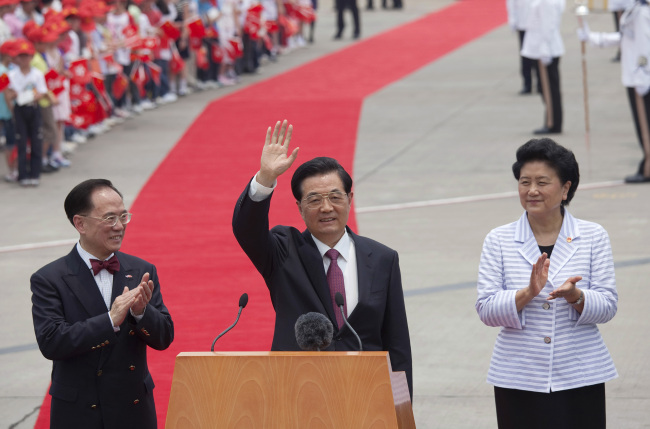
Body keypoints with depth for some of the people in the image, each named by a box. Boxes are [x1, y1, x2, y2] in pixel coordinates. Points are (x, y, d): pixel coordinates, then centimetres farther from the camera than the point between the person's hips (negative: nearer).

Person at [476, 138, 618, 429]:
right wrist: (528, 293, -19)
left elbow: (608, 306, 1)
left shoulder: (593, 237, 5)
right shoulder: (498, 241, 4)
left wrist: (574, 296, -19)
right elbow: (486, 310, -2)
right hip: (518, 381, 0)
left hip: (580, 379, 0)